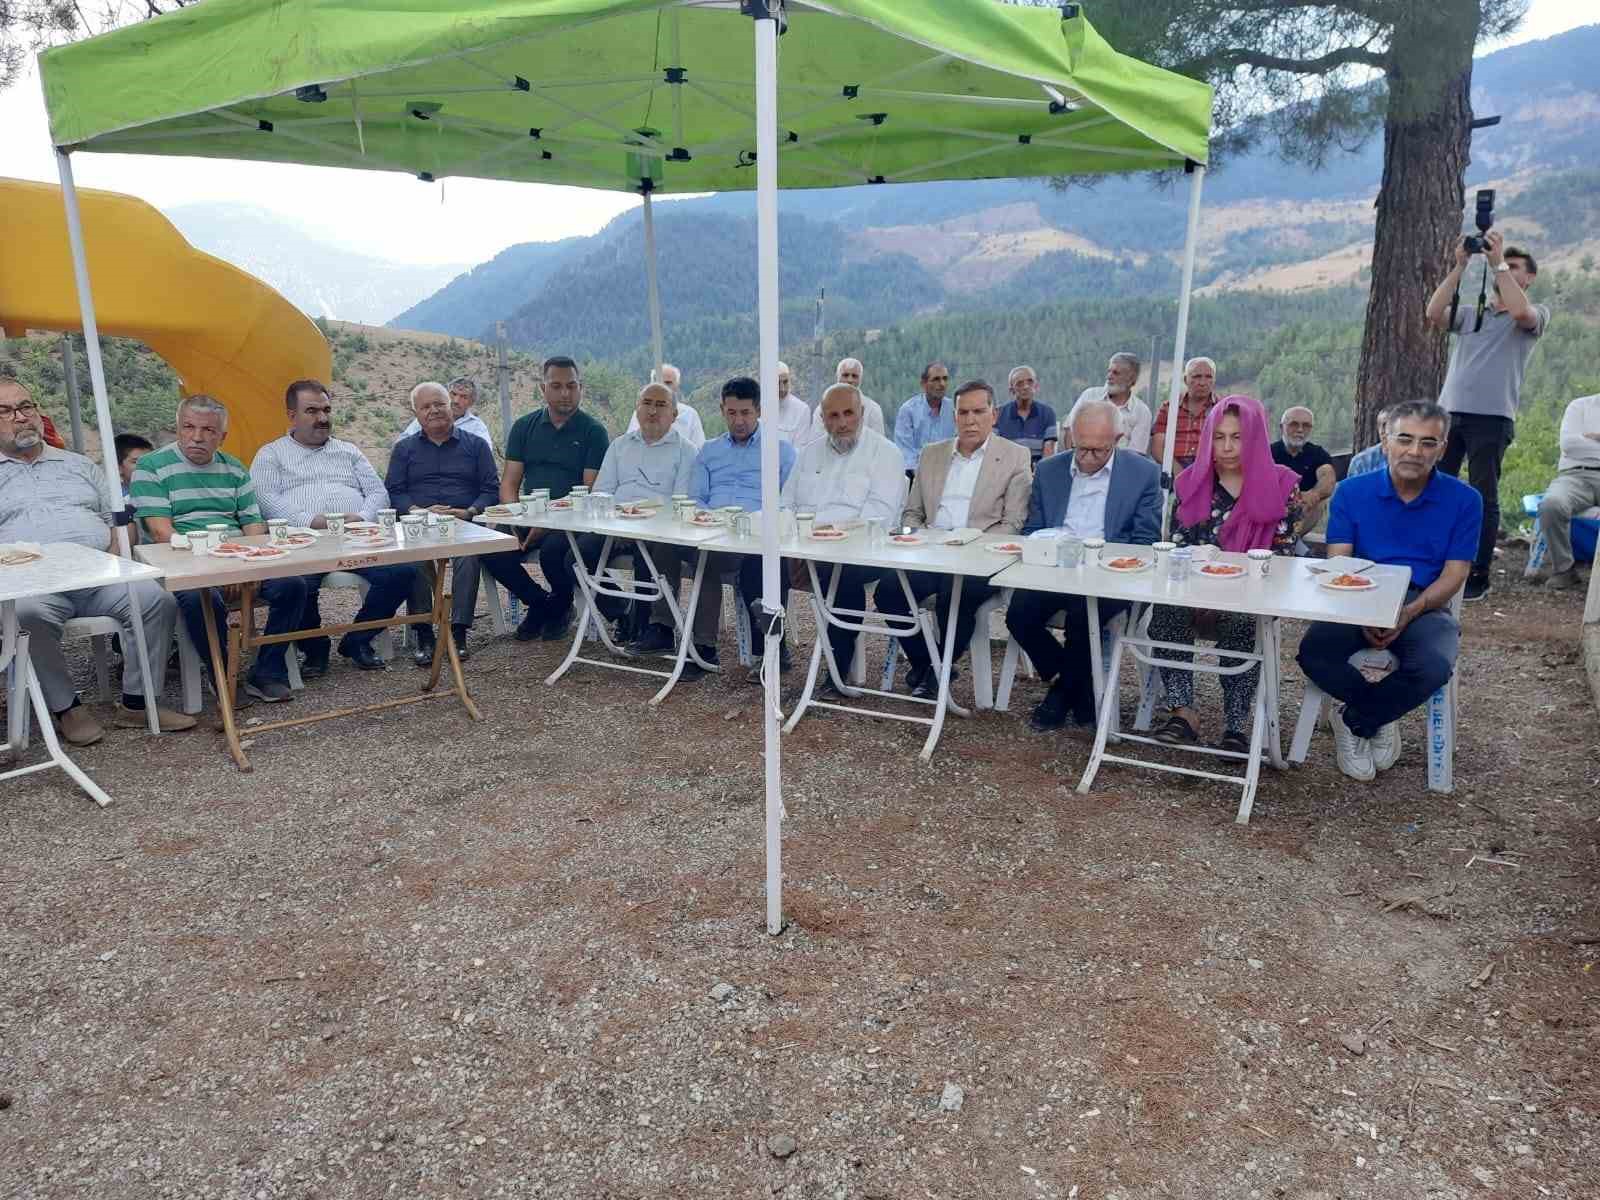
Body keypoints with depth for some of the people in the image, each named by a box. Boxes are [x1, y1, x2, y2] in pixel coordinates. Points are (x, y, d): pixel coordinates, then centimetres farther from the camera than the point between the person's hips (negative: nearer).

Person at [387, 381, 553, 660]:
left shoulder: (476, 445, 19)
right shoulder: (404, 449, 22)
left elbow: (491, 488, 8)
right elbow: (393, 491, 10)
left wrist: (469, 512, -11)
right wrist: (419, 511, -11)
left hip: (466, 523, -1)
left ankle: (459, 631, -34)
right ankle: (423, 635, -30)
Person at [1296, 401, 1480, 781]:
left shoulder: (1463, 500, 3)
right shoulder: (1352, 492, 4)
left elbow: (1453, 575, -1)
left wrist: (1407, 613, -20)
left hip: (1425, 607, 0)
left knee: (1434, 665, -33)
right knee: (1313, 651, -29)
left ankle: (1353, 721, -6)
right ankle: (1380, 718, -2)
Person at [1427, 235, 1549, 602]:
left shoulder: (1537, 314, 8)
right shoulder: (1470, 312, 19)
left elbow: (1520, 312, -17)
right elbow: (1433, 313, 0)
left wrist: (1498, 262, -11)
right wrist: (1460, 267, -2)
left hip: (1491, 419, -4)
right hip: (1449, 412, 4)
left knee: (1483, 499, -1)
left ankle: (1478, 576, 5)